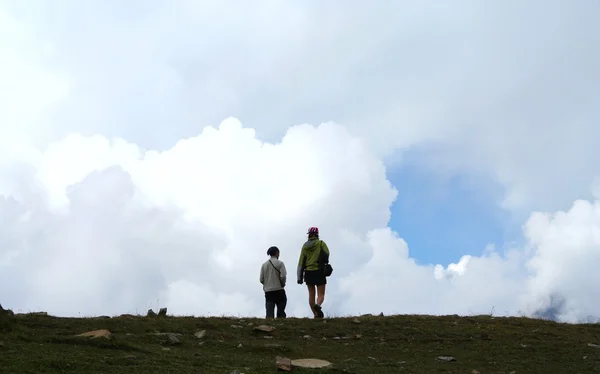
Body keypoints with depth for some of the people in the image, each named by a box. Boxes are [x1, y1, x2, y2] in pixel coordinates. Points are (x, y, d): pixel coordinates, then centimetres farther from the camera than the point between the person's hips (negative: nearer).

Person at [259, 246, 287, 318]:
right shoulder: (280, 263, -5)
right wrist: (282, 284, 6)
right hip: (279, 290, -3)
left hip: (268, 291, 3)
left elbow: (261, 279, 4)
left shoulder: (264, 264, 6)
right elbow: (283, 276, -13)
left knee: (269, 311, -2)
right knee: (281, 310, 7)